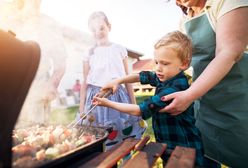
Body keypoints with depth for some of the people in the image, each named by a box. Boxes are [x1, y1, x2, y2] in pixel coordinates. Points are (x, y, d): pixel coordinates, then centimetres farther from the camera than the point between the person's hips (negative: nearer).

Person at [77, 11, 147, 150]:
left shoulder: (120, 50, 3)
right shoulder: (89, 53, 4)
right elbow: (85, 82, 7)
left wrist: (134, 105, 5)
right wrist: (81, 109, 5)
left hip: (118, 97, 0)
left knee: (122, 133, 5)